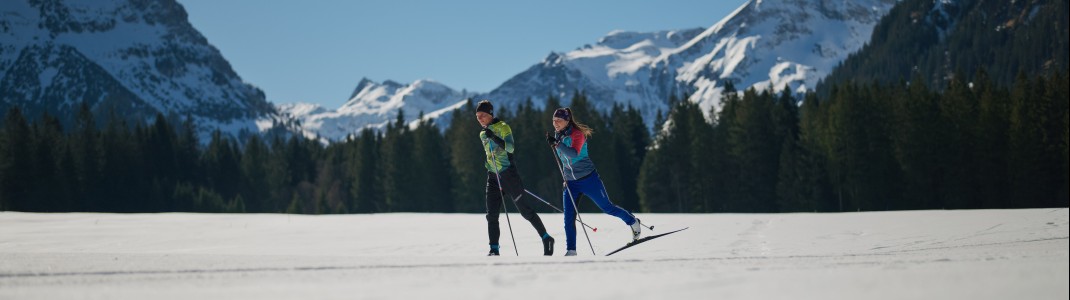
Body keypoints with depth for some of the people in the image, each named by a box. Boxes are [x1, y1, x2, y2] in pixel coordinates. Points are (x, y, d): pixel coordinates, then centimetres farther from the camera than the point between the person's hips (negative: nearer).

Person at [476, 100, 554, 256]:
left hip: (508, 174, -7)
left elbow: (510, 148, -20)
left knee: (524, 209, -5)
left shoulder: (503, 127, -6)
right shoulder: (483, 134, 17)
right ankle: (494, 250, -5)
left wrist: (494, 137, -29)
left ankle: (546, 239, 5)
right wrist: (487, 163, 12)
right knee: (491, 215, -5)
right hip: (493, 177, 7)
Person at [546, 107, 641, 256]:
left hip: (588, 178, -6)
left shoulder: (577, 134, -16)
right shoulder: (558, 135, 6)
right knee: (569, 217, -7)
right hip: (570, 182, 6)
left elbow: (574, 154, -34)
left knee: (606, 207, 5)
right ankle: (571, 251, -4)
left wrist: (557, 144, -40)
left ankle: (633, 222, 29)